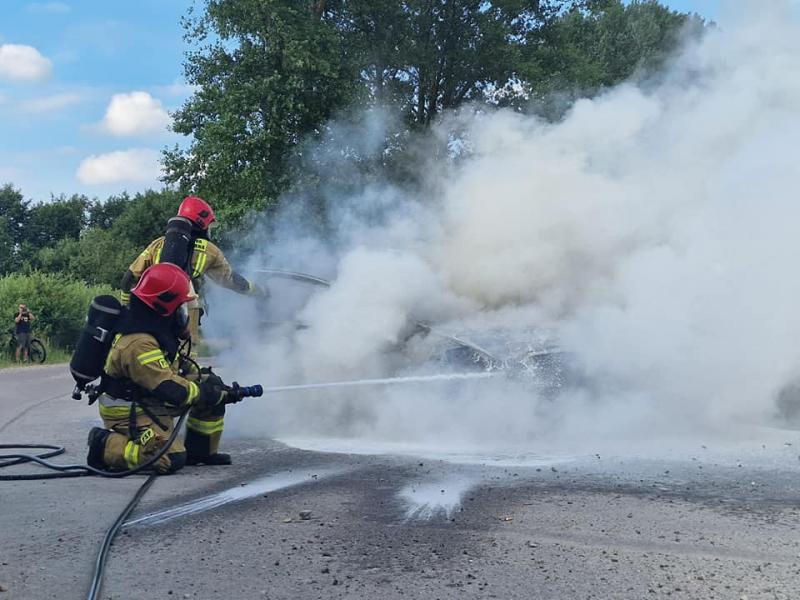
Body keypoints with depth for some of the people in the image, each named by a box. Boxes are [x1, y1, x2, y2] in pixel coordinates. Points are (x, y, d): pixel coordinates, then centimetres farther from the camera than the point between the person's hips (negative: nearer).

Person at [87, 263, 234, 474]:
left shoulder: (156, 328, 1)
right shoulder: (139, 344, -30)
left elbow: (170, 369, 17)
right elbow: (171, 390, -30)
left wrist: (204, 377, 3)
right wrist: (207, 392, -18)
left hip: (150, 403, 10)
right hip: (128, 414, -10)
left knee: (213, 388, 5)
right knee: (171, 460, -25)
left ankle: (200, 451, 16)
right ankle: (105, 446, -9)